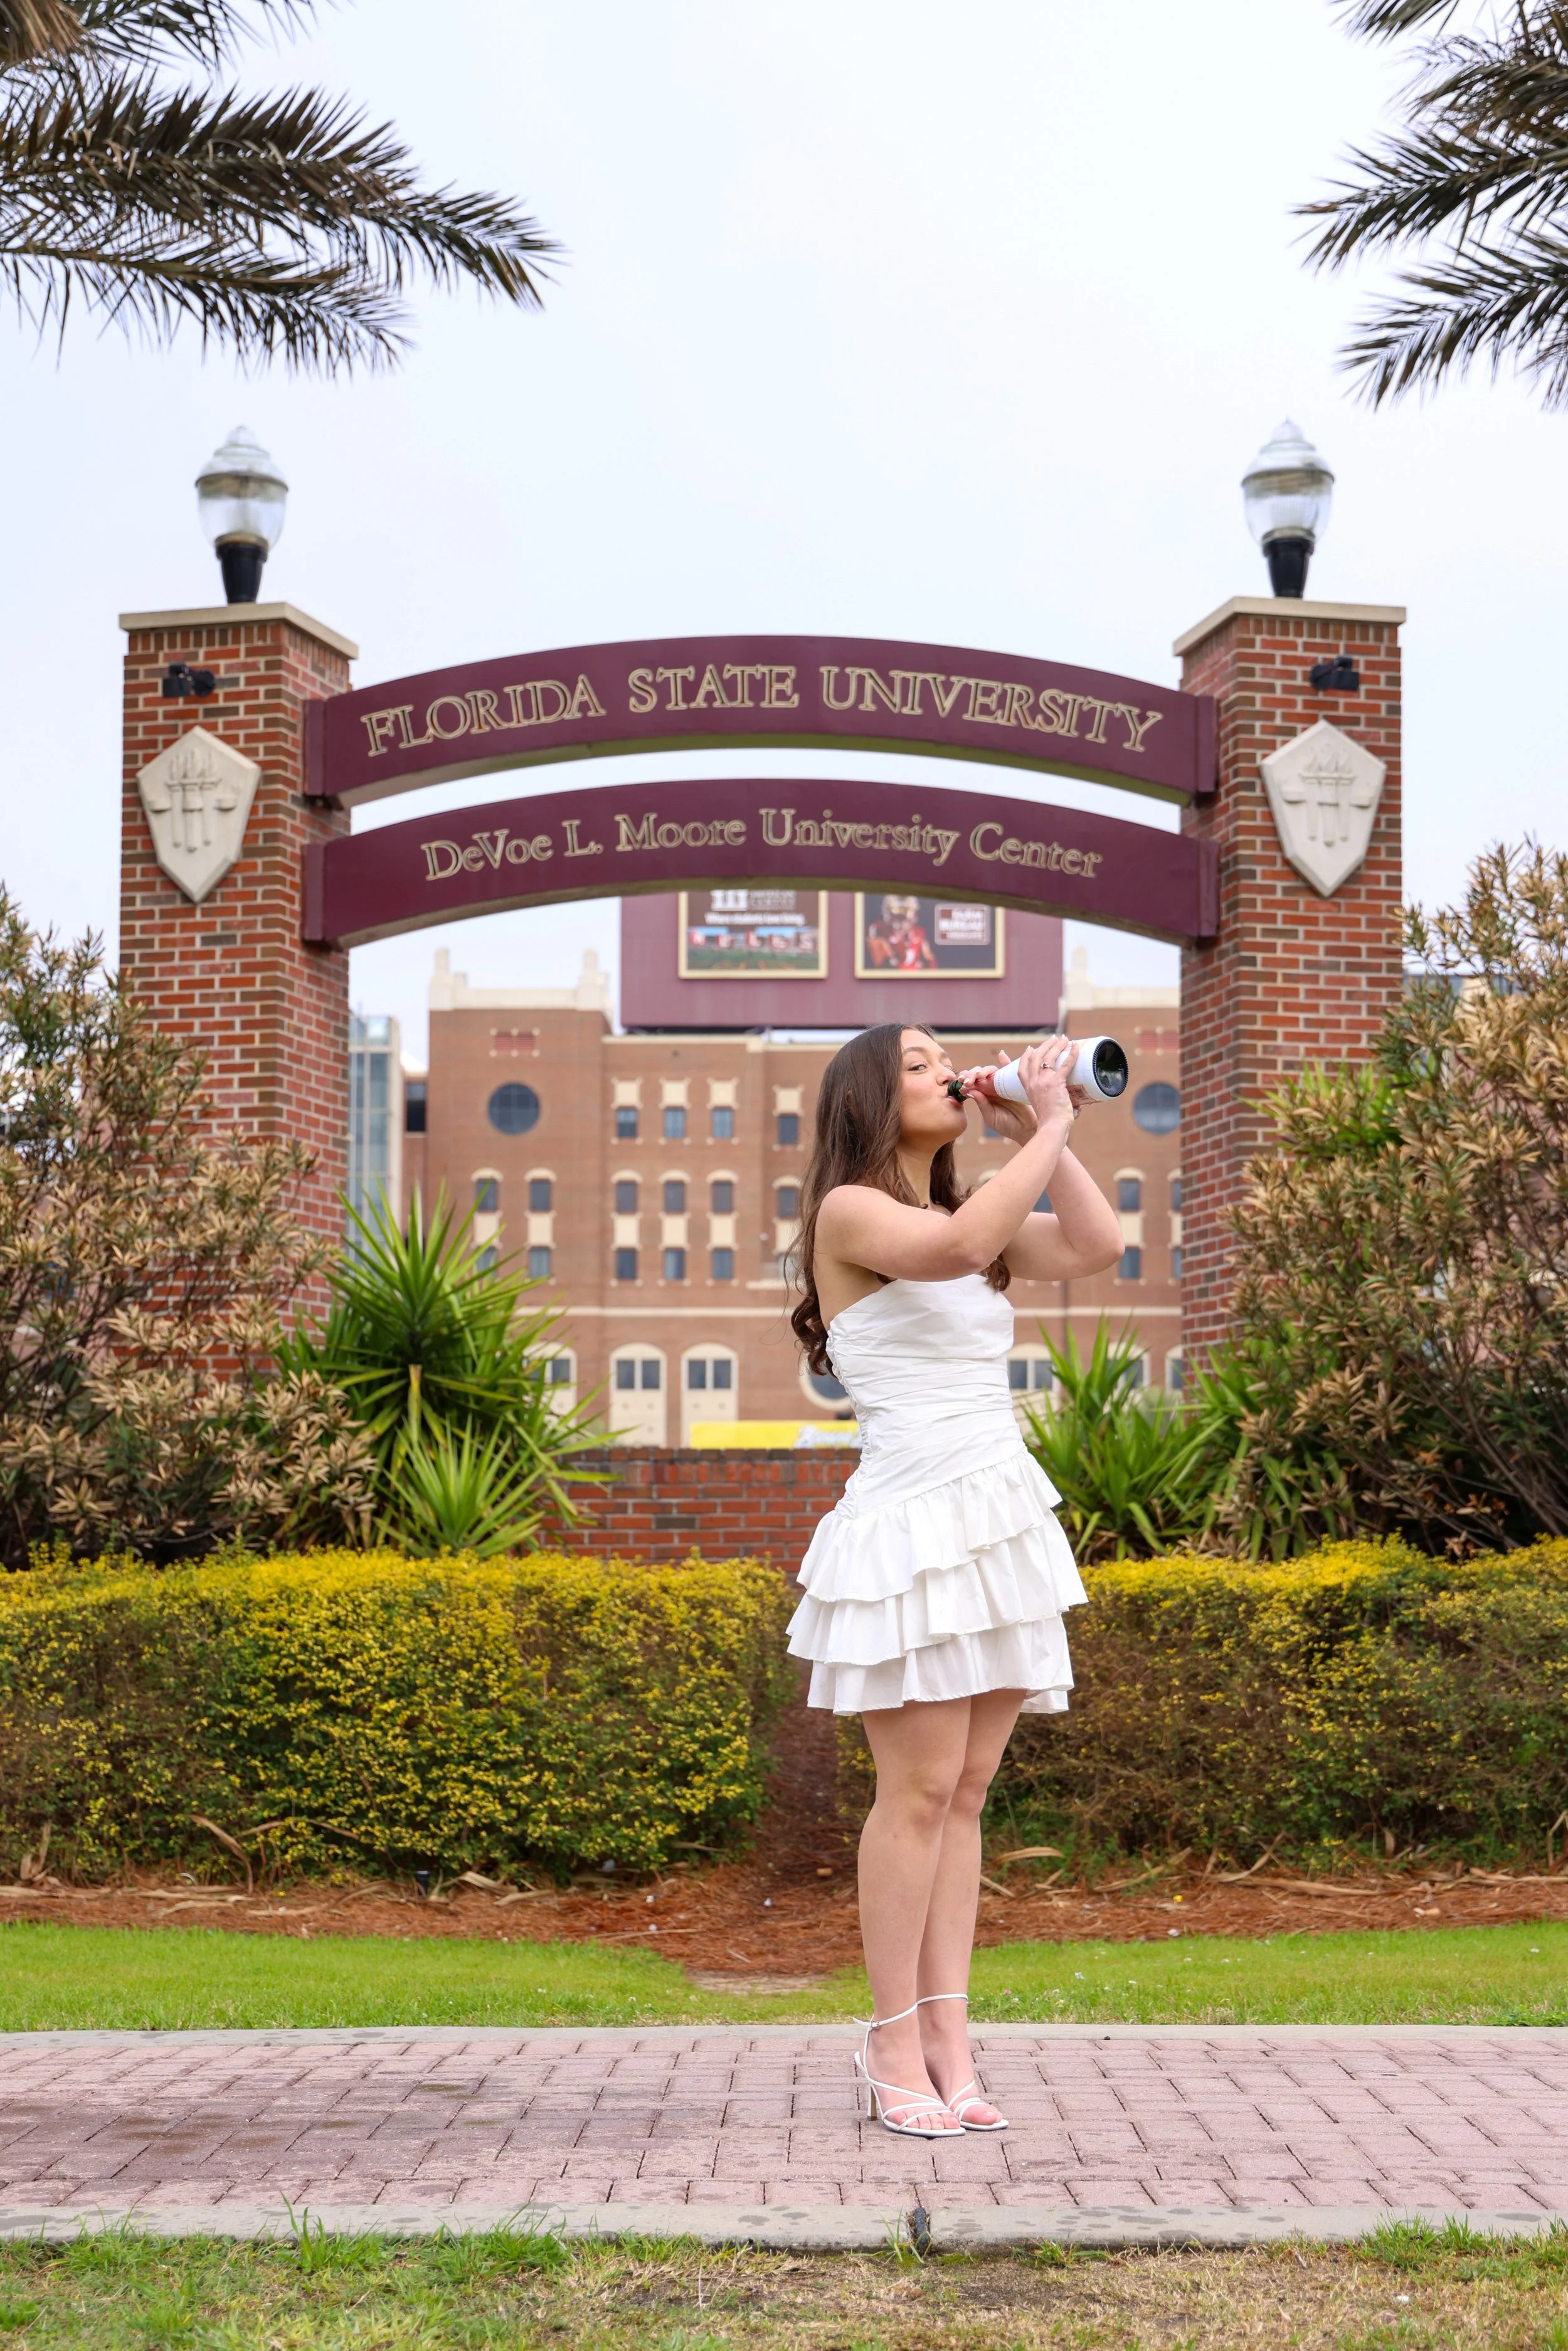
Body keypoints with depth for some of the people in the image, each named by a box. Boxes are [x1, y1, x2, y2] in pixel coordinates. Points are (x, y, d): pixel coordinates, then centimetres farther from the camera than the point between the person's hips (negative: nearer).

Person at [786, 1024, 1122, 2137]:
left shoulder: (973, 1213, 18)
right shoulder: (850, 1212, -4)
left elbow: (1097, 1247, 6)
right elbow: (956, 1247, -23)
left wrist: (1042, 1135, 5)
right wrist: (1048, 1128, -13)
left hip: (1000, 1526, 7)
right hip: (913, 1527, -7)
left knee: (967, 1792, 5)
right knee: (921, 1789, -7)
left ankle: (947, 2035, 6)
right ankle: (896, 2044, 0)